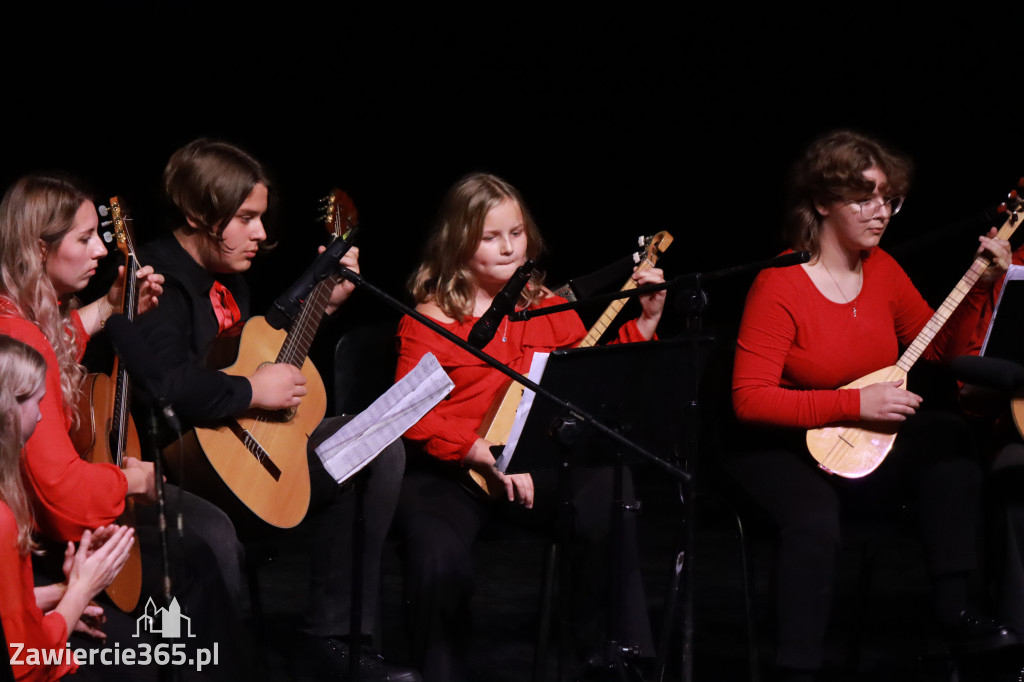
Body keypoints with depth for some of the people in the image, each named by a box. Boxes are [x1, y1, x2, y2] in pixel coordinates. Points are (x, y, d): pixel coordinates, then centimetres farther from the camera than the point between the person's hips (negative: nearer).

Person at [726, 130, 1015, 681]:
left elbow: (942, 351, 12)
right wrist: (856, 403, -25)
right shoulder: (780, 288, -17)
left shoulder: (882, 271, 4)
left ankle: (952, 609, -13)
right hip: (781, 450, -7)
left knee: (949, 436, -17)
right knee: (815, 521, -36)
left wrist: (981, 285, -2)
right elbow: (749, 398, -24)